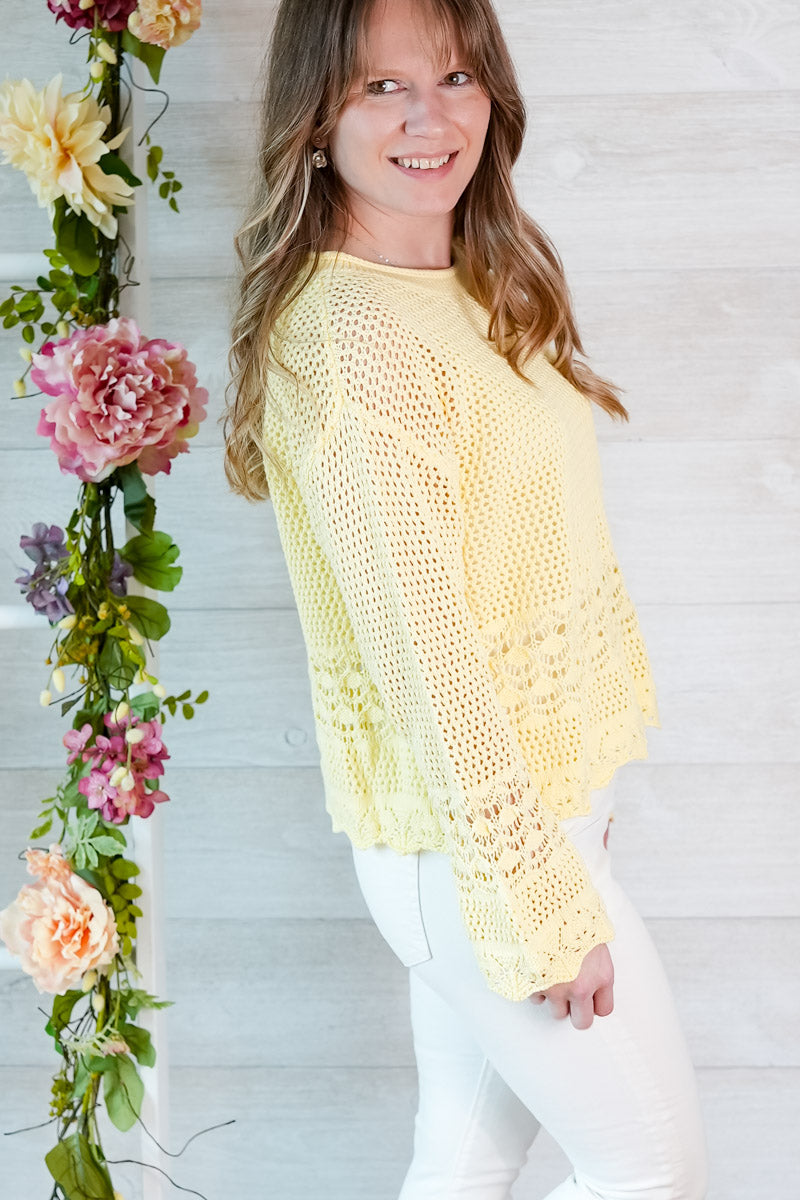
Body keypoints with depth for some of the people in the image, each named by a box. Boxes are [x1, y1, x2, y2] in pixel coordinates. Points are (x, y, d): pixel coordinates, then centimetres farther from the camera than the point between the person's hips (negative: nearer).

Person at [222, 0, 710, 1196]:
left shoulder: (481, 290, 6)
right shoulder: (349, 337, -23)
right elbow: (422, 653, -23)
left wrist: (581, 802, 14)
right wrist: (545, 908, -18)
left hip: (546, 794, 8)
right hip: (472, 837, -8)